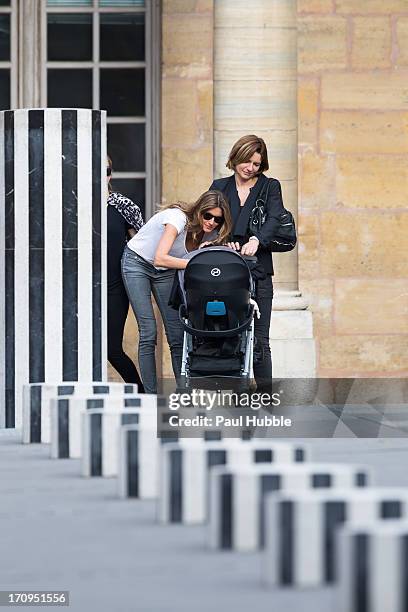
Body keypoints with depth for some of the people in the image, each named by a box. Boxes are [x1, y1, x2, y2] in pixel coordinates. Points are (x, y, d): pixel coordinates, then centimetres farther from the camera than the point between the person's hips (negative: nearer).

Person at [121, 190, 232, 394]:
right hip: (138, 262, -6)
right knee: (148, 333, -12)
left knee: (177, 334, -2)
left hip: (165, 271, 6)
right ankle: (150, 395, -9)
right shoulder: (178, 218, -31)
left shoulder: (210, 232, -10)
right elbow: (160, 258, -39)